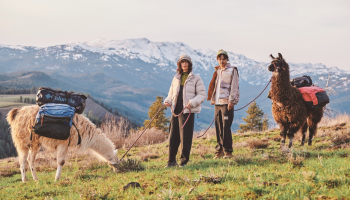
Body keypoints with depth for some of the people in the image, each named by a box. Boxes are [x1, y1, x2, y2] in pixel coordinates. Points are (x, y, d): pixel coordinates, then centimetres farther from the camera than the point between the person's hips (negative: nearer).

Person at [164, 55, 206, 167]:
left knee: (185, 137, -3)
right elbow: (171, 94, 23)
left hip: (187, 112, -4)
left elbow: (202, 95, -2)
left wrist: (192, 103, -18)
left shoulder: (196, 79, 1)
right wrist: (168, 101, 1)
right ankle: (171, 161, 13)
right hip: (176, 111, 5)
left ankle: (184, 161, 8)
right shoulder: (176, 79, 16)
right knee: (173, 136, 4)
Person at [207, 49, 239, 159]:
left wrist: (232, 101, -14)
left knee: (226, 127, -9)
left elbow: (234, 87, -7)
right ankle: (220, 149, 13)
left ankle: (228, 151, -4)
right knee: (218, 127, 6)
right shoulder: (217, 71, 18)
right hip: (217, 103, 6)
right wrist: (212, 100, 15)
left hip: (226, 103, -6)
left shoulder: (232, 70, -2)